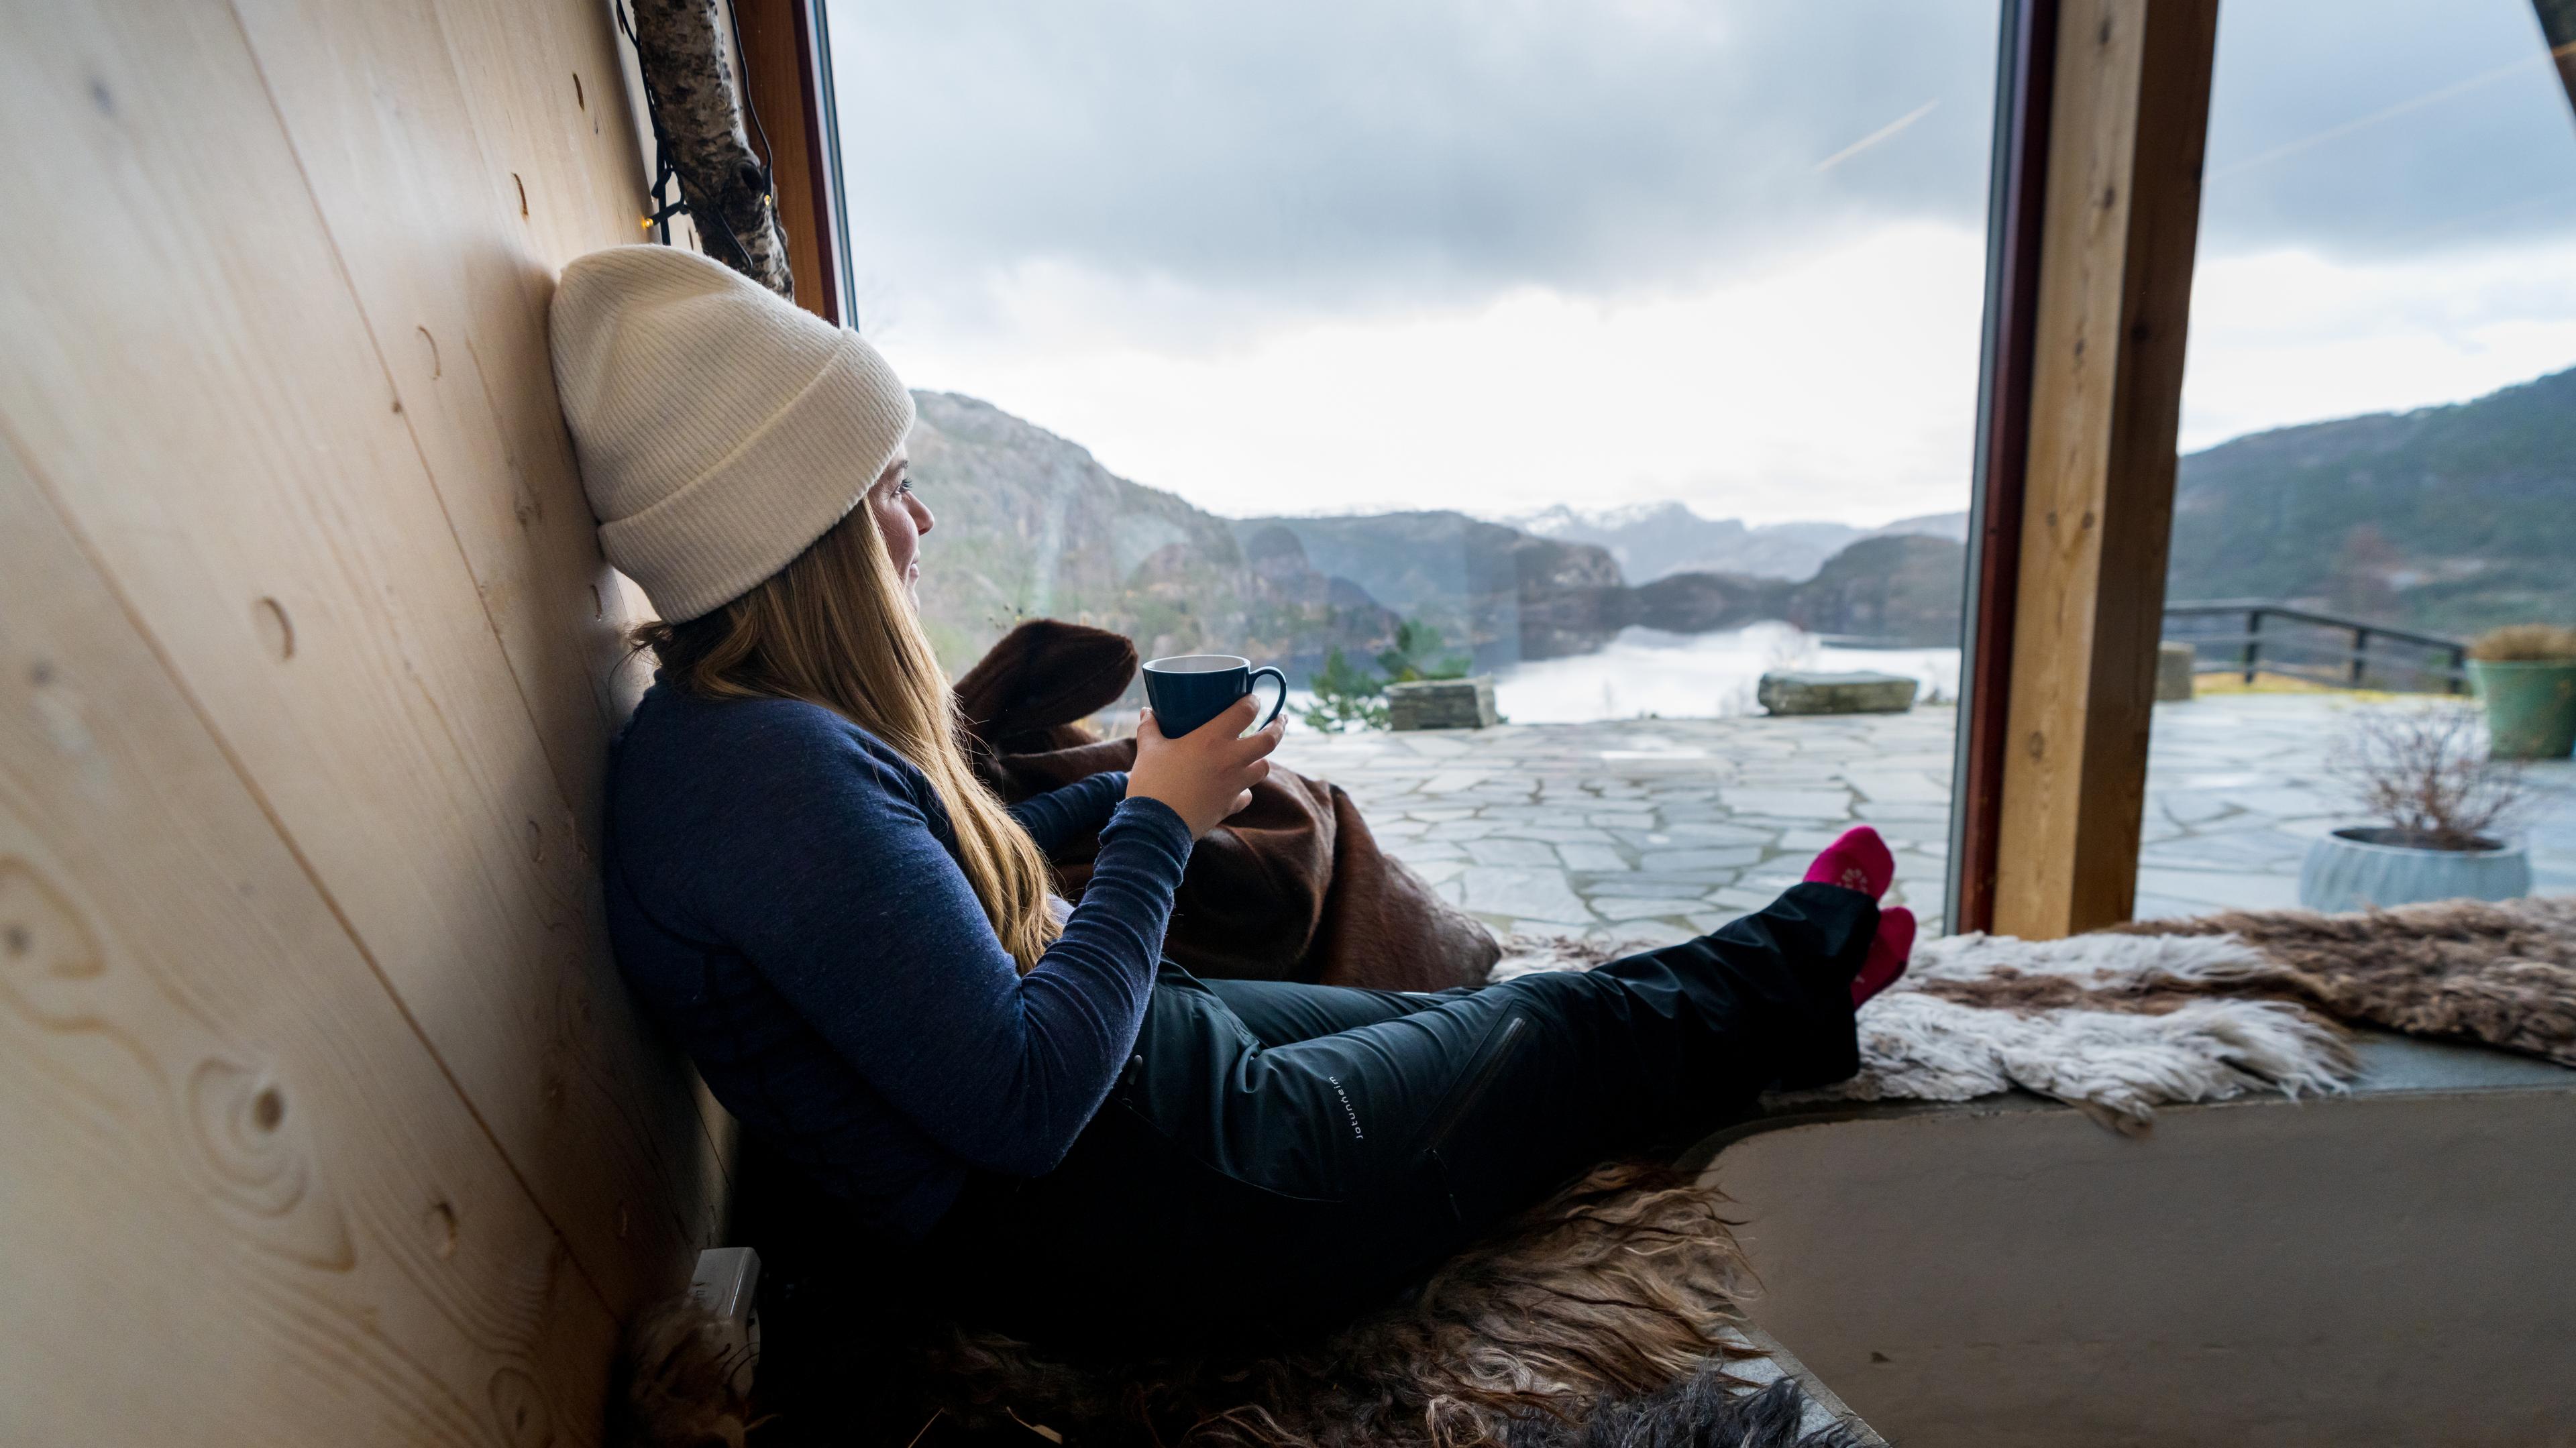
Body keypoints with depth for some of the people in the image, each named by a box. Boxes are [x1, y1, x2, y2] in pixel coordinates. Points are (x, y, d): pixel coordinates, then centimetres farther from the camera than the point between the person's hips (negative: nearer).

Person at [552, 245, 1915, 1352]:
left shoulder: (719, 718, 3)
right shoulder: (777, 775, -31)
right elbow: (1026, 1101, -30)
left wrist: (1116, 793, 10)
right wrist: (1157, 823, -20)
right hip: (1102, 1226, -8)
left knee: (1468, 1015, 17)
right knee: (1554, 1036, 8)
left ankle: (1791, 966, 40)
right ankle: (1801, 963, 37)